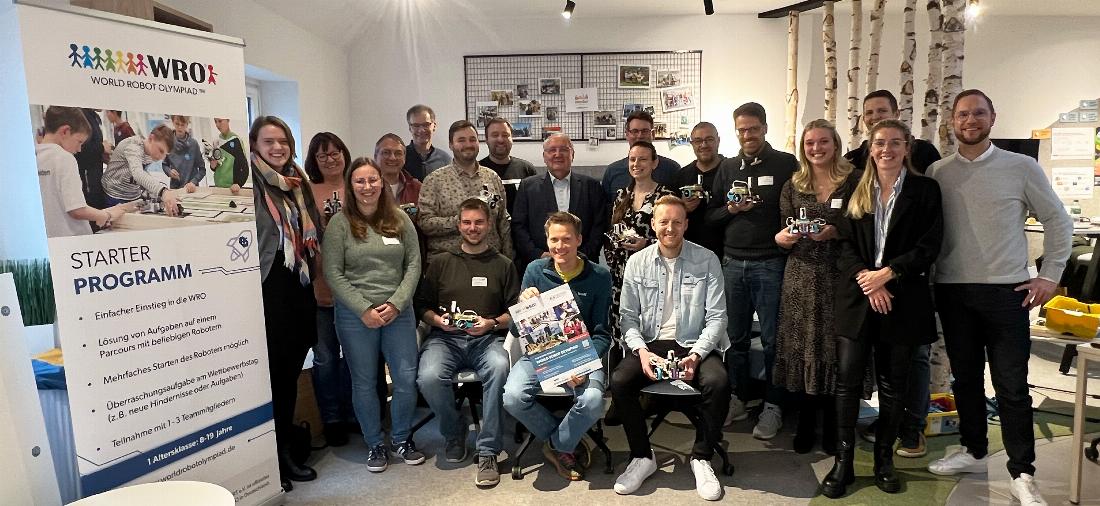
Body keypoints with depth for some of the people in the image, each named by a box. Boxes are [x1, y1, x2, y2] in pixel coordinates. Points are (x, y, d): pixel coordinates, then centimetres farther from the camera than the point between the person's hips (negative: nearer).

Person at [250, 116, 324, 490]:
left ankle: (285, 451, 27)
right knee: (268, 374, 1)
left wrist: (312, 276, 16)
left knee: (290, 374, 14)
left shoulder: (298, 183, 13)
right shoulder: (250, 186, -9)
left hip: (300, 290, 7)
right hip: (267, 291, -7)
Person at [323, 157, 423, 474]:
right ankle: (375, 443, 27)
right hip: (354, 315, -2)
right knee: (364, 383, 9)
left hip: (399, 312, 2)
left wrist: (396, 303, -9)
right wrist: (363, 309, -12)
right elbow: (333, 273, -7)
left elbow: (413, 264, 2)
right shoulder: (339, 224, -3)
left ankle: (402, 438, 25)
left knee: (407, 378, 3)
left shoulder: (400, 219, 4)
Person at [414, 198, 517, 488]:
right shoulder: (440, 262, 16)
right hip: (445, 337, 1)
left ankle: (488, 453, -22)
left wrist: (491, 324, -9)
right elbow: (422, 307, 15)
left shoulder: (503, 265, 14)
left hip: (487, 339, -1)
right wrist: (439, 320, -5)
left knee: (500, 368, -36)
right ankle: (454, 432, 2)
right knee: (429, 377, -31)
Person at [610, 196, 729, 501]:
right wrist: (641, 351, -14)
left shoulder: (707, 261, 0)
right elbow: (628, 316, 4)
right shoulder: (637, 263, 4)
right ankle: (642, 457, -2)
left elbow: (716, 317, -3)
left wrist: (696, 355, -17)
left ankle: (701, 458, -5)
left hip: (694, 345, -1)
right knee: (619, 381, -25)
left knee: (718, 383, -31)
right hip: (650, 343, 1)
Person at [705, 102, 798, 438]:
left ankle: (773, 407, 14)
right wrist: (731, 209, -6)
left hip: (771, 264, -3)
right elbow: (710, 216, 13)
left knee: (772, 339, 2)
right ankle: (737, 399, 22)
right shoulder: (728, 168, 13)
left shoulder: (786, 164, 2)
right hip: (733, 262, 4)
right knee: (736, 337, 9)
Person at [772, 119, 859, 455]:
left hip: (839, 276, -2)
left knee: (834, 347, 0)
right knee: (802, 347, 4)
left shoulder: (854, 181, 2)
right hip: (801, 277, 2)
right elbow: (783, 235, 11)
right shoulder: (793, 186, 11)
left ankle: (832, 427, 17)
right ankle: (805, 423, 18)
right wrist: (782, 238, -10)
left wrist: (836, 233, -15)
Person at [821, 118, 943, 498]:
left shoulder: (925, 190, 4)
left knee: (893, 382, 8)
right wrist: (865, 277, -12)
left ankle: (884, 458, 23)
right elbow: (844, 243, 3)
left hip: (902, 299, -1)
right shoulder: (856, 191, 10)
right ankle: (843, 460, 8)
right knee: (848, 378, -2)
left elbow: (929, 245, -4)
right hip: (856, 295, 1)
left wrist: (887, 274, -13)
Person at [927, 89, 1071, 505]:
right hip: (952, 291, 2)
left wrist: (1050, 275, 1)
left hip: (1006, 291, -2)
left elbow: (1058, 221, 5)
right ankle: (974, 451, 29)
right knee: (965, 377, 13)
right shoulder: (937, 172, 4)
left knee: (1012, 385, 0)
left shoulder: (1021, 167, -1)